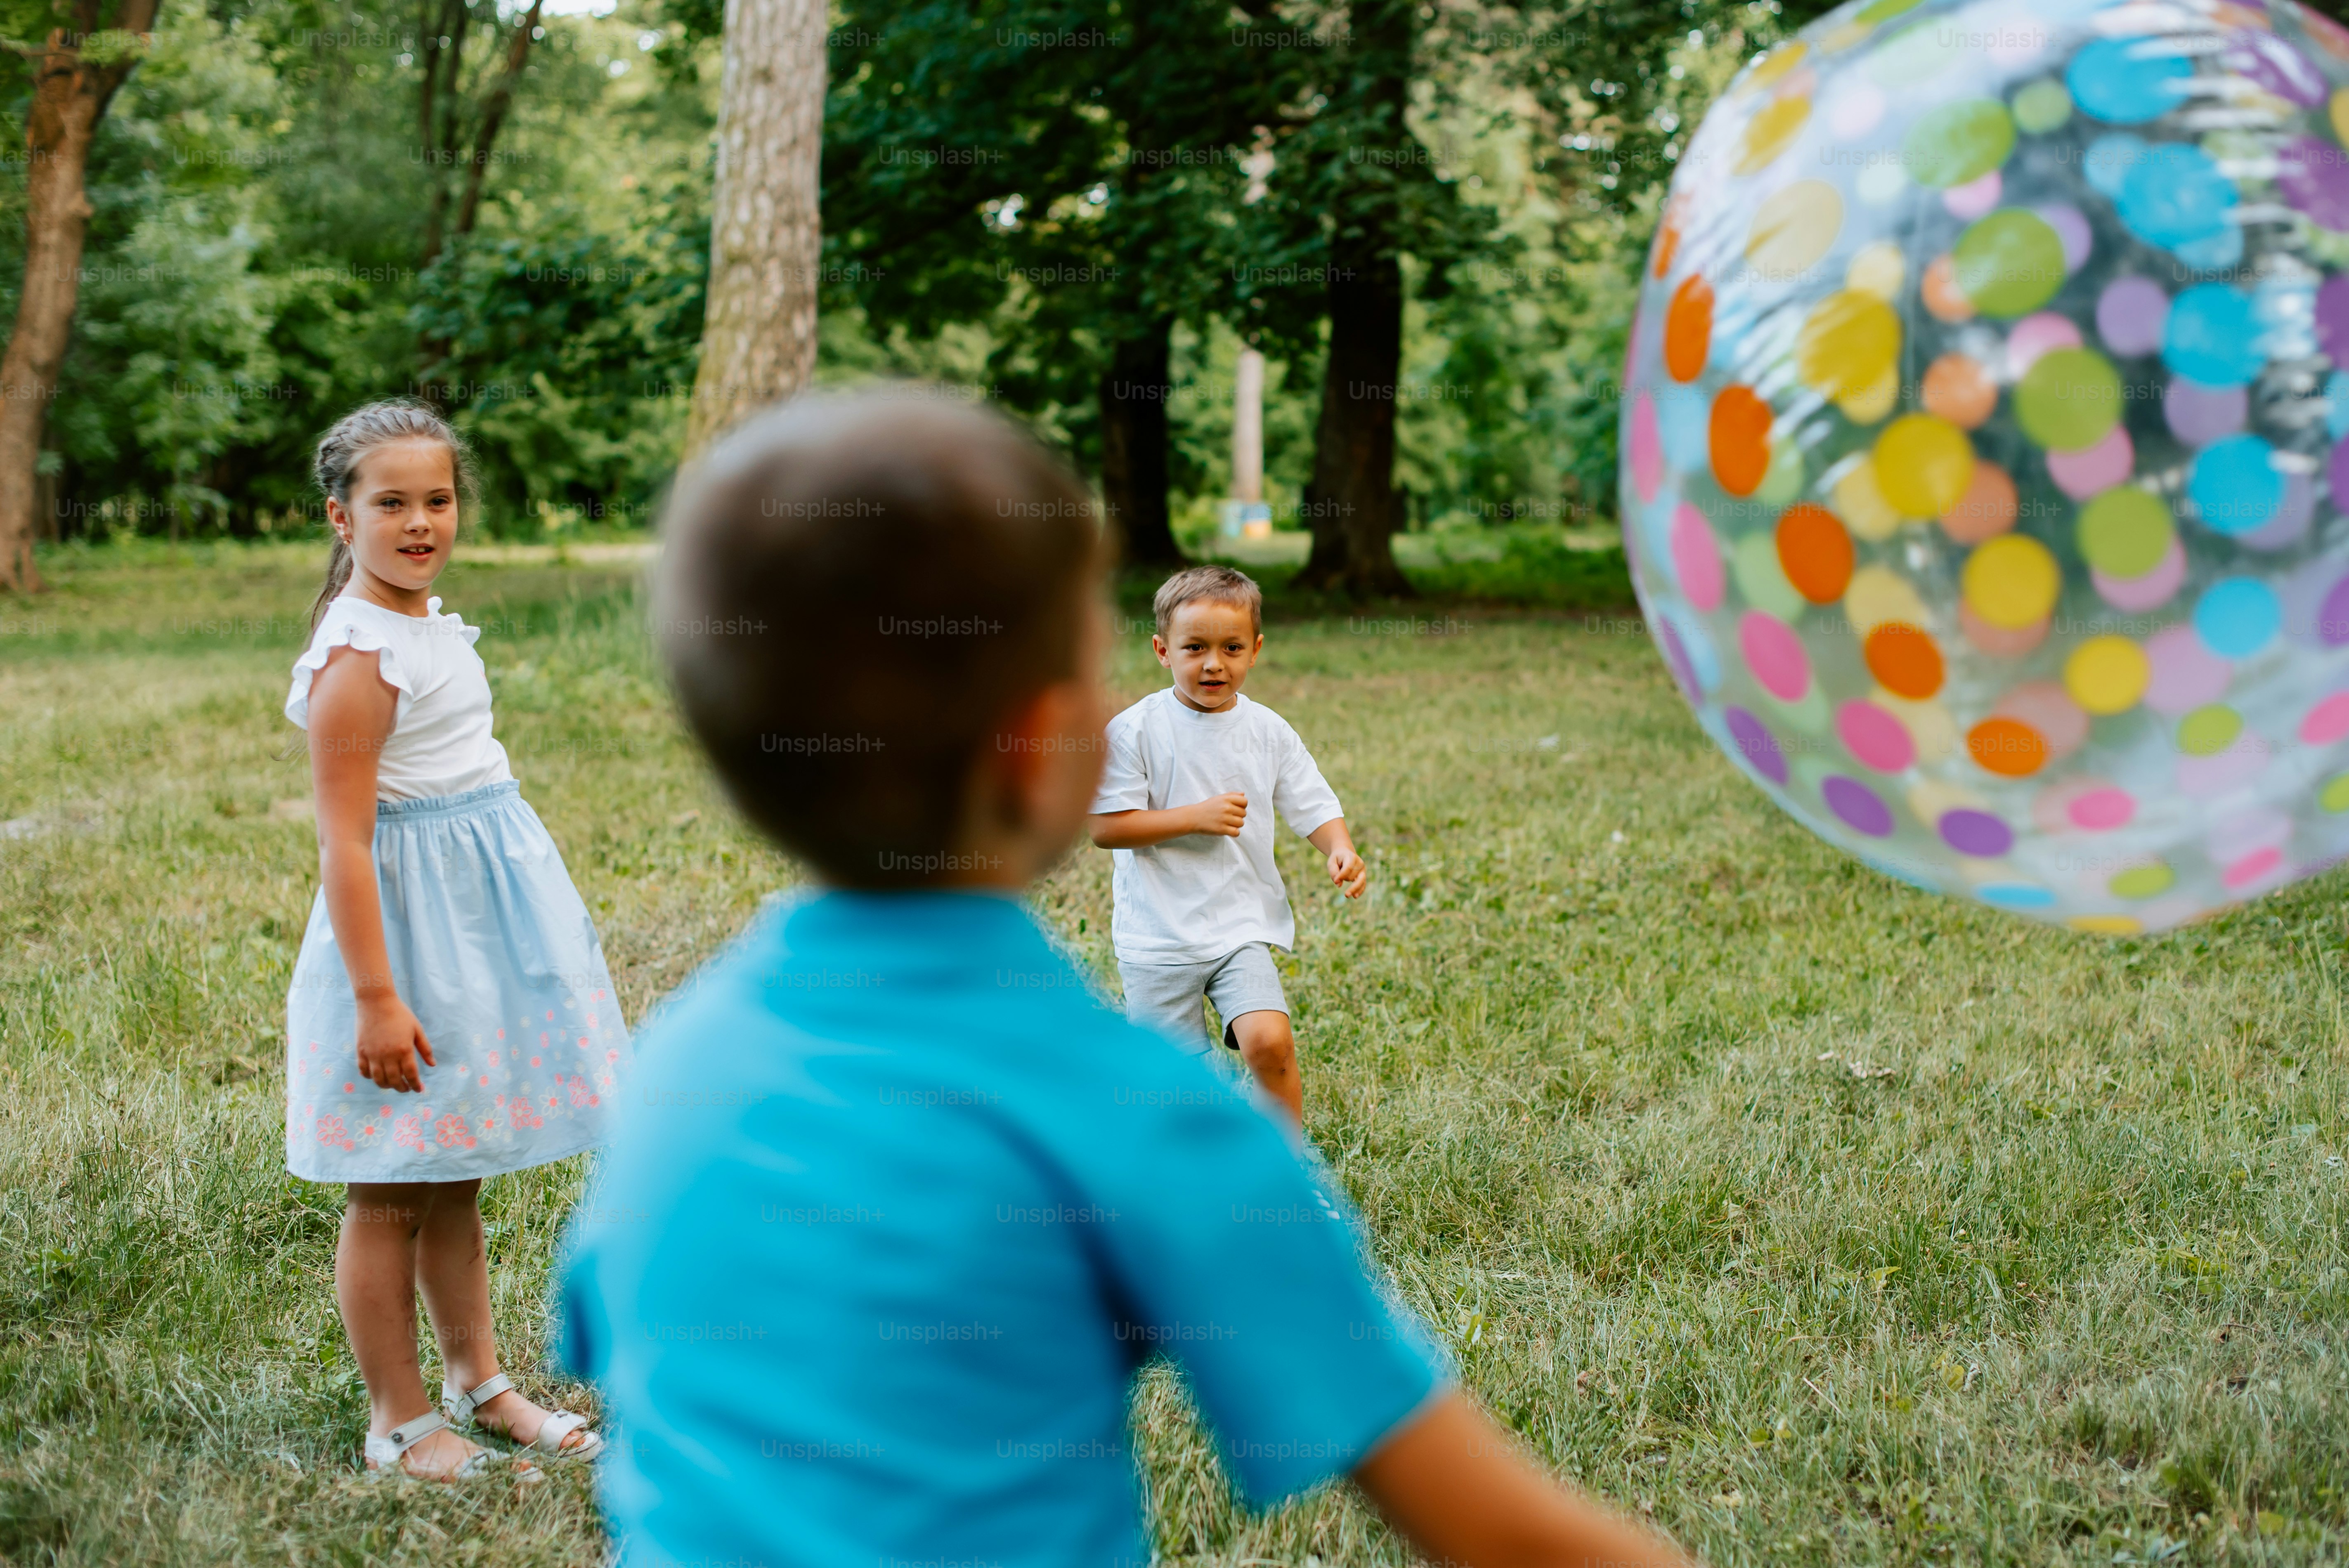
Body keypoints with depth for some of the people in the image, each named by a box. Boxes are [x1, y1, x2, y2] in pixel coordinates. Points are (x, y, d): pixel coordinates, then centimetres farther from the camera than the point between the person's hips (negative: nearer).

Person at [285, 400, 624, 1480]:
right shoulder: (357, 656, -18)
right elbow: (343, 842, -21)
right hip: (409, 915, -9)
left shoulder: (432, 622, 9)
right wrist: (376, 995, -23)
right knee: (390, 1190, 4)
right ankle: (398, 1423, 15)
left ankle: (478, 1383, 30)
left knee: (456, 1178, 19)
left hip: (481, 905, 9)